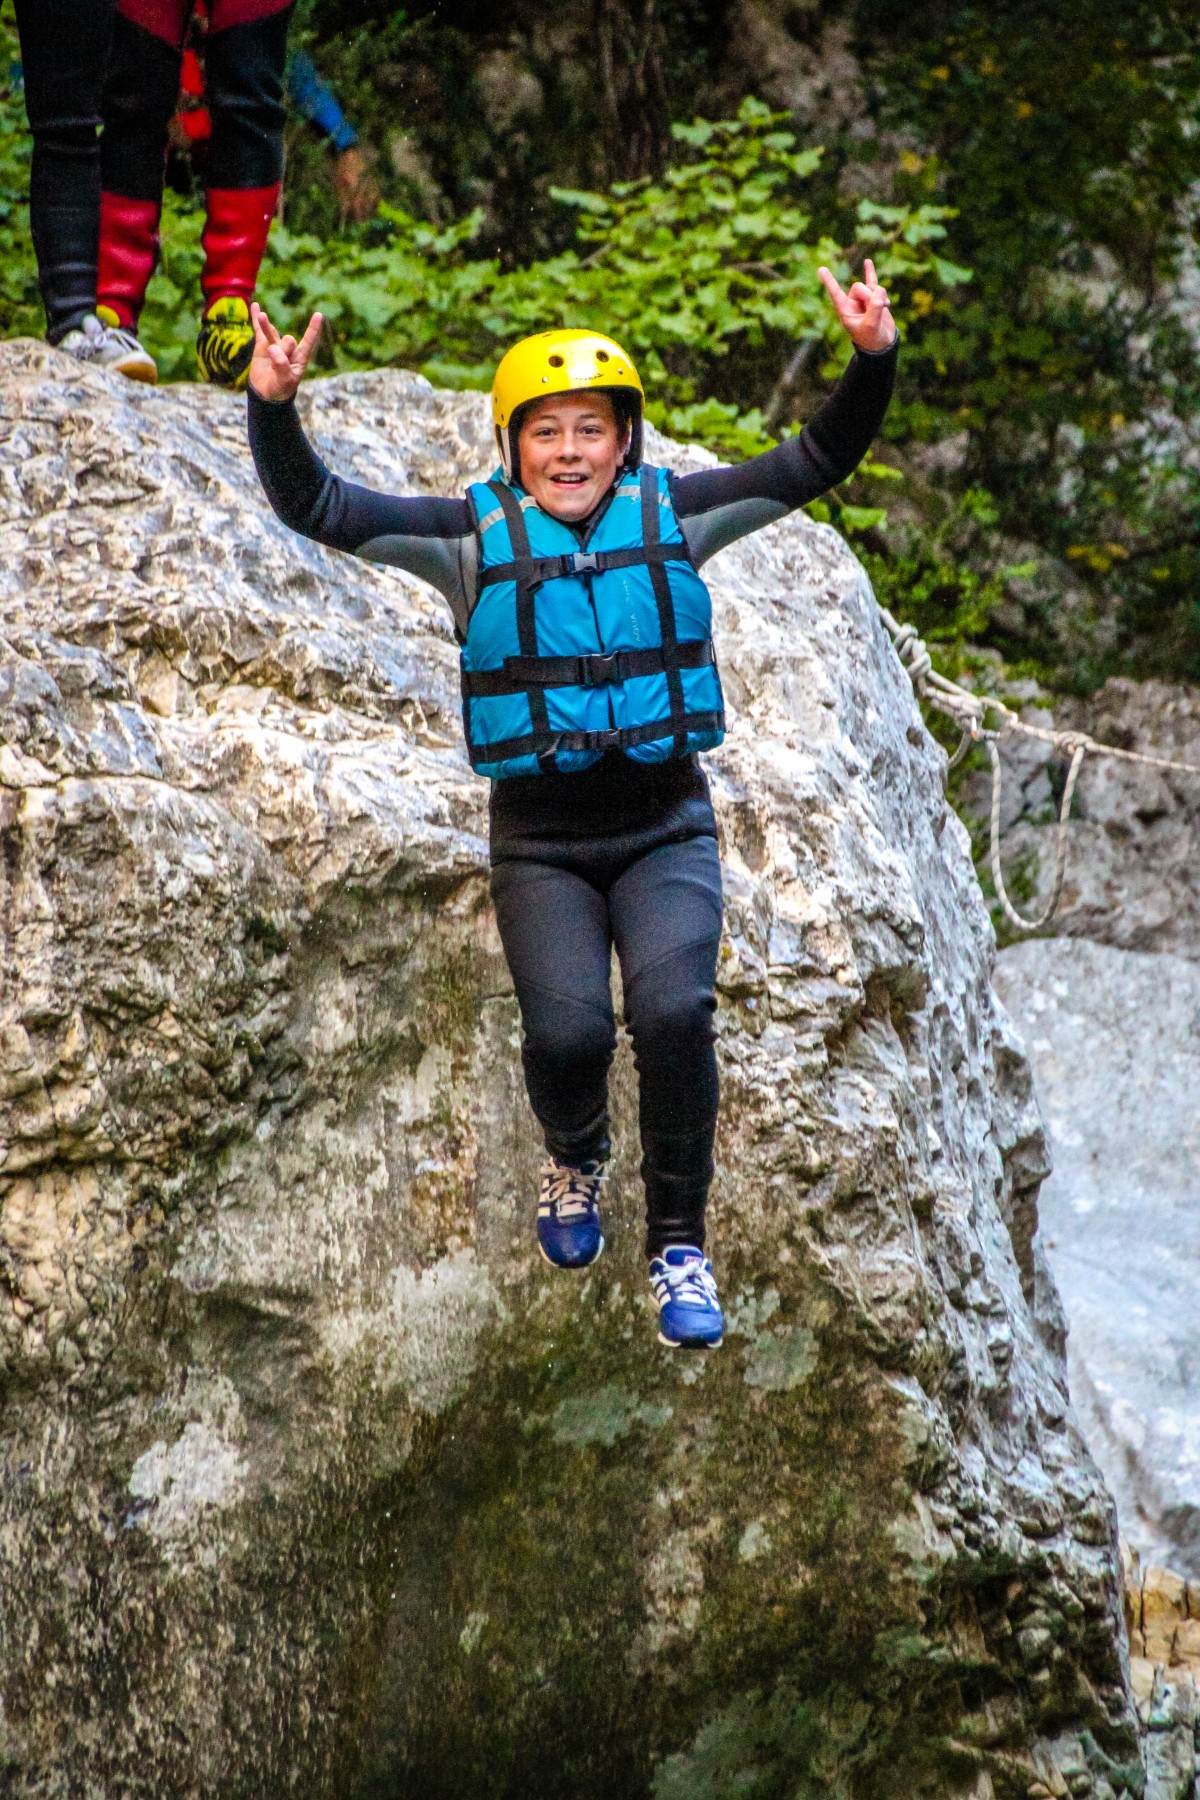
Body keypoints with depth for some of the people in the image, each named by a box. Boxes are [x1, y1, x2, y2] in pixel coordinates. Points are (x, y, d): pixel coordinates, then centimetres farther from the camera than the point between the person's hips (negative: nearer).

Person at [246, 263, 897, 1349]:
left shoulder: (671, 517, 3)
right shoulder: (473, 538, 0)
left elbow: (814, 463, 2)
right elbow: (321, 511, -6)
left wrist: (872, 363, -13)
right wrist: (275, 412, -22)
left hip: (666, 829, 0)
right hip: (540, 842, 0)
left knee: (674, 1014, -21)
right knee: (567, 1032, -17)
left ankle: (680, 1242, -3)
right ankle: (576, 1159, 21)